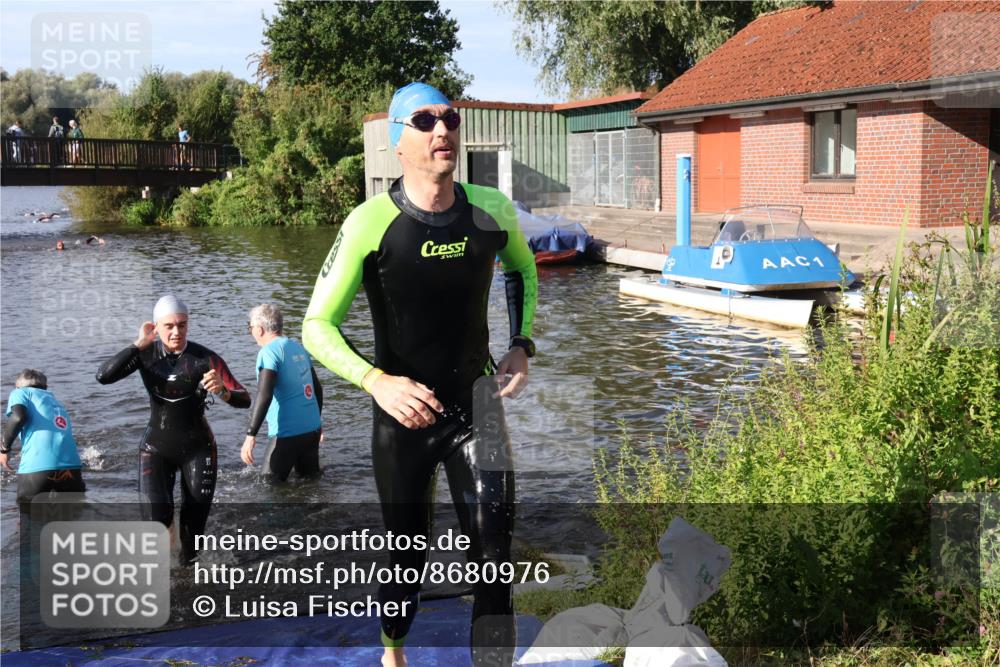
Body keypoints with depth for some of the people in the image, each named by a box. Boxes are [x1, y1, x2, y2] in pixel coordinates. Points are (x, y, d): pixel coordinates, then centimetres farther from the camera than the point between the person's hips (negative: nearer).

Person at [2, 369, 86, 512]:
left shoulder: (20, 393, 17)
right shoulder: (56, 402, 34)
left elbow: (18, 417, -6)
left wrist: (5, 448, 7)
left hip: (36, 467, -5)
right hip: (71, 465, 5)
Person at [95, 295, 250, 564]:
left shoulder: (205, 358, -15)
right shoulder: (146, 354, -8)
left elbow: (244, 400, -19)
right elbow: (103, 376, -22)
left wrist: (222, 391, -41)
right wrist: (138, 344, -21)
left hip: (197, 447, 0)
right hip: (156, 448, 1)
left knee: (196, 517, 5)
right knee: (156, 518, -12)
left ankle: (189, 561, 35)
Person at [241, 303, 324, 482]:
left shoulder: (269, 352, -12)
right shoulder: (298, 347, 12)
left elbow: (264, 395, -23)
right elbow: (317, 387, 20)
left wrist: (251, 434, -25)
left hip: (288, 433, -8)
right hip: (313, 428, 8)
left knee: (271, 483, 1)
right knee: (310, 477, 19)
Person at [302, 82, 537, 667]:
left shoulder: (493, 211, -8)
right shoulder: (371, 224, -19)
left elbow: (523, 269, 16)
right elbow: (318, 327, -16)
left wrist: (522, 345, 3)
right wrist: (377, 382, -32)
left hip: (477, 404, 2)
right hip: (404, 414, -2)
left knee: (494, 553, -9)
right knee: (407, 555, 14)